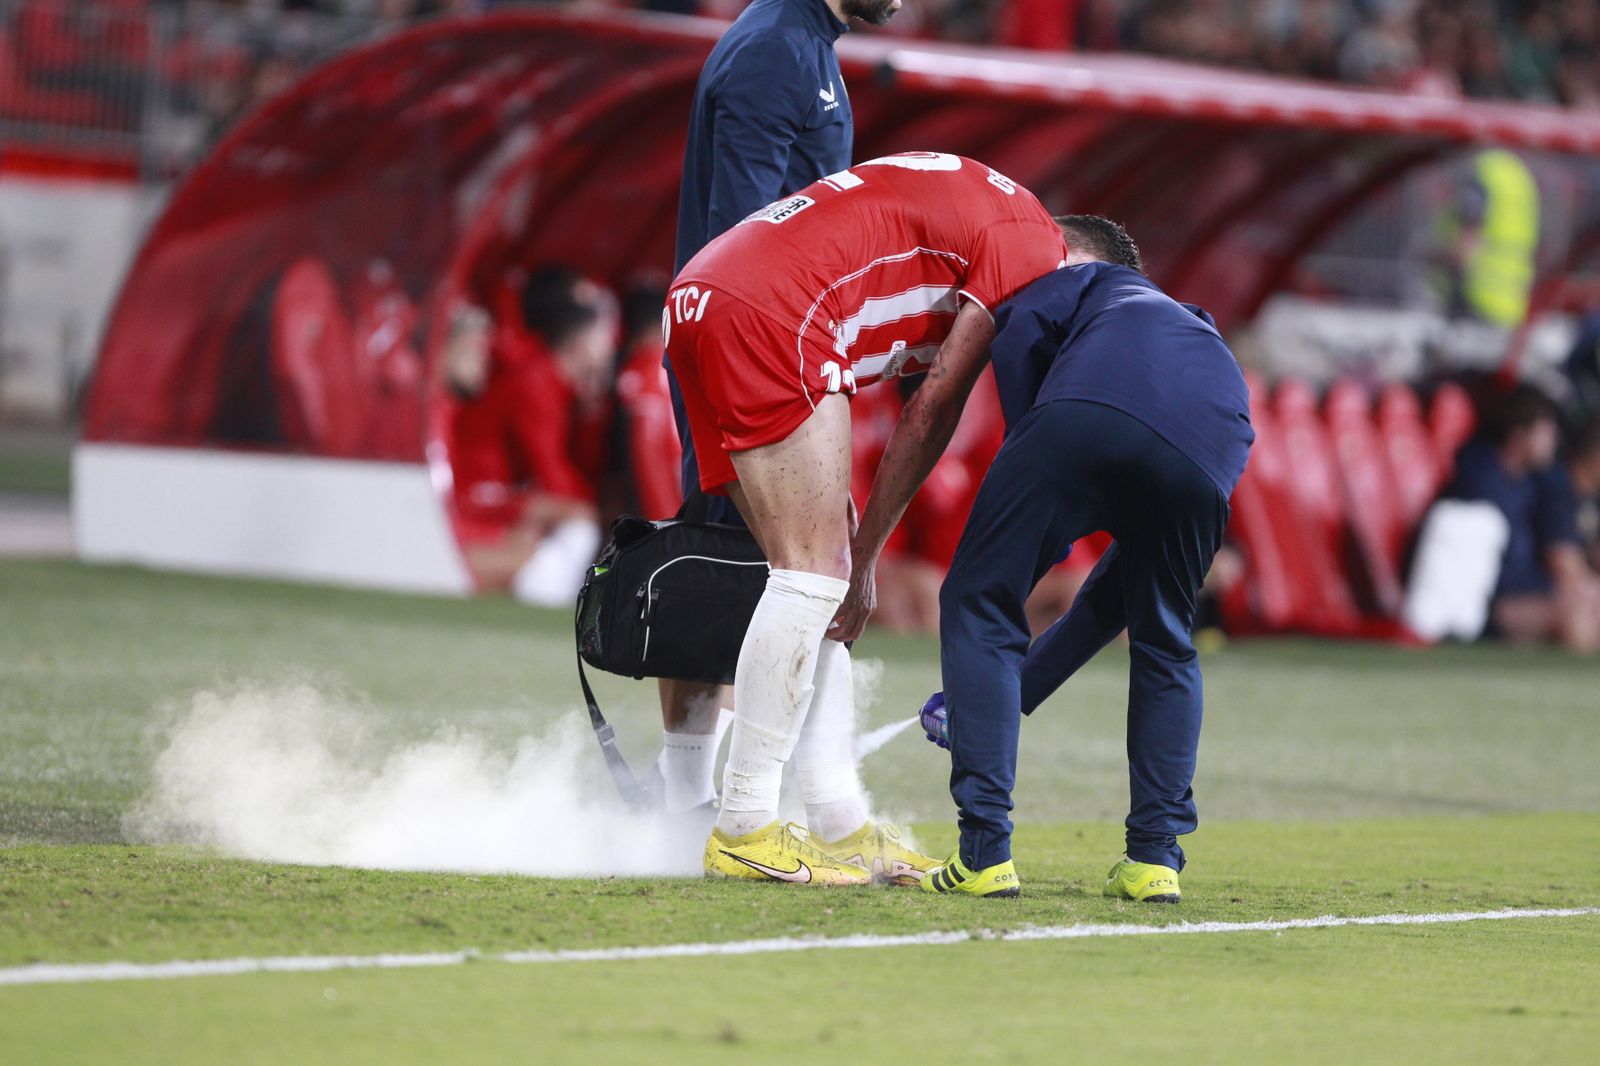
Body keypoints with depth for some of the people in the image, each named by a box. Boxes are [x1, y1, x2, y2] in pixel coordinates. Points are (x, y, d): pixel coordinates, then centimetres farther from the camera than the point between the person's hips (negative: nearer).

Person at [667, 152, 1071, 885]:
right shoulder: (1034, 247, 1)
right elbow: (935, 410, -1)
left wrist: (850, 543, 13)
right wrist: (865, 554, 5)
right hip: (767, 317, -10)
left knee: (817, 571, 11)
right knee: (817, 575, -8)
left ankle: (838, 823, 9)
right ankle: (743, 830, -7)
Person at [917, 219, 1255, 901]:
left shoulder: (1091, 280, 37)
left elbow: (1021, 332, 7)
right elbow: (1116, 591, 44)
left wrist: (1032, 469, 14)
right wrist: (1020, 690, 48)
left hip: (1088, 412, -4)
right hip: (1205, 455, 5)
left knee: (979, 607, 11)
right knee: (1165, 646, 29)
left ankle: (985, 852, 4)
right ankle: (1155, 857, 20)